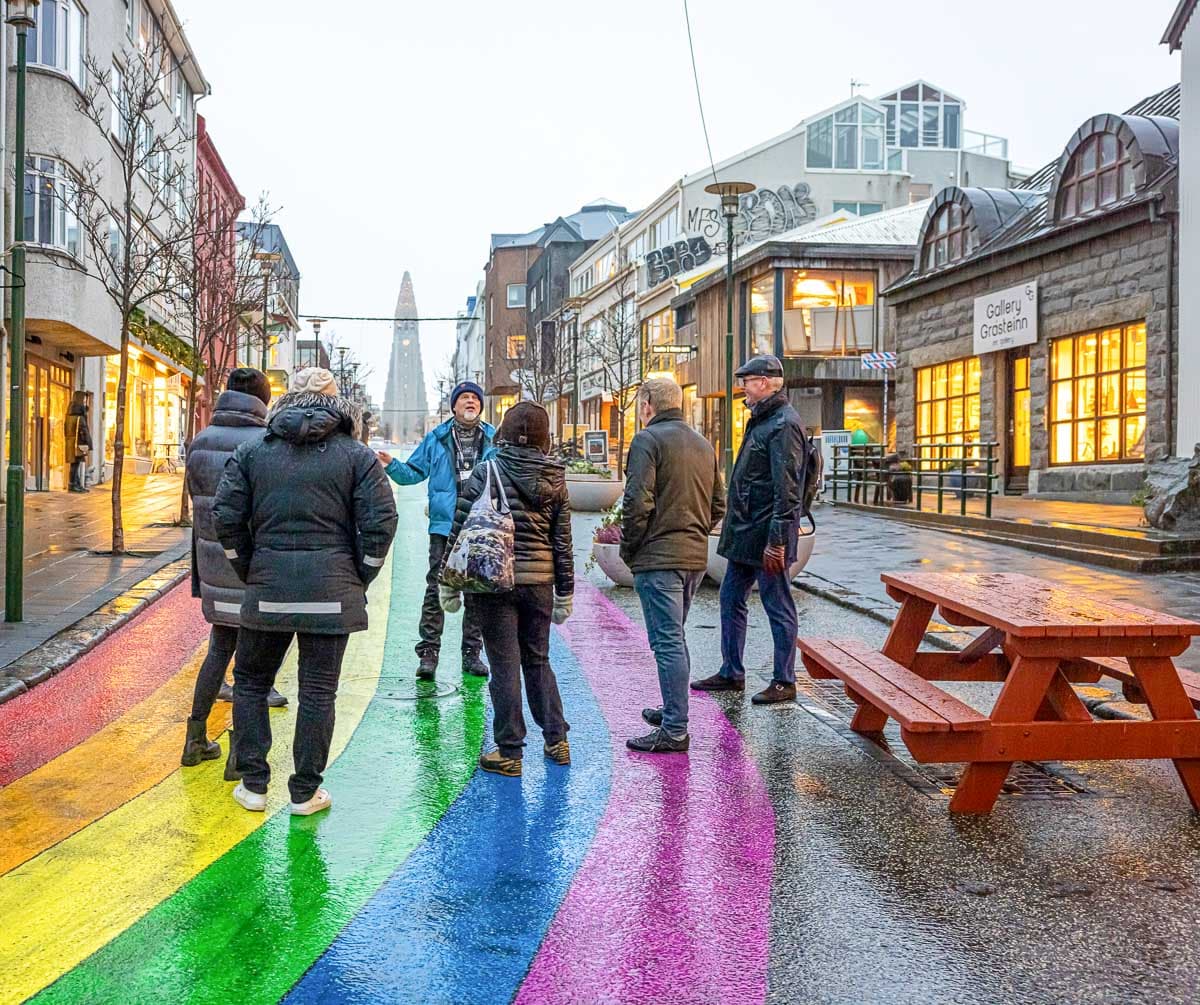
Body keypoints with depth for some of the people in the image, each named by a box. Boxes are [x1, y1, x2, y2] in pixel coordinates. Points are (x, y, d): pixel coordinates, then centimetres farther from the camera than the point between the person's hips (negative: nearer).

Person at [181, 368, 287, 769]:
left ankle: (196, 740, 24)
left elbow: (197, 507, 12)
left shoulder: (200, 442, 5)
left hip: (215, 566, 6)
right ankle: (239, 749, 7)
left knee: (219, 649, 19)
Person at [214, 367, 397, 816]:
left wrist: (249, 572, 11)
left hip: (267, 588, 1)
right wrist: (358, 578, 6)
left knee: (251, 683, 17)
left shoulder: (252, 451, 6)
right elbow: (381, 522, -6)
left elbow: (226, 517, 1)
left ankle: (253, 785, 20)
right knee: (318, 691, 7)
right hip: (331, 589, -1)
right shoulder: (357, 455, 1)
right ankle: (305, 792, 15)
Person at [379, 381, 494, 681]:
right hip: (444, 526, -1)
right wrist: (391, 464, -4)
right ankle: (429, 653, 1)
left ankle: (472, 653, 17)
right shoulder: (436, 439, 8)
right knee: (436, 590, -5)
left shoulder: (494, 440, 8)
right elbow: (414, 472, 12)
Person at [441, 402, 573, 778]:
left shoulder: (488, 472, -7)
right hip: (539, 581, 4)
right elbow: (562, 542, 7)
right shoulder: (554, 479, 4)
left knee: (505, 666, 2)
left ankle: (509, 753, 9)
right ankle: (556, 740, 23)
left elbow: (460, 530, -8)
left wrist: (449, 582, 0)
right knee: (538, 661, 19)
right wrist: (564, 594, 15)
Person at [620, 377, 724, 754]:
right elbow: (718, 504, 17)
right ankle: (674, 711, 31)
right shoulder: (703, 444, 15)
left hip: (658, 558, -8)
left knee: (667, 642, -6)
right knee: (675, 638, 20)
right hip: (695, 557, 8)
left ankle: (674, 730, -4)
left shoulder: (648, 440, -10)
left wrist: (628, 549, -6)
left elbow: (637, 502, -17)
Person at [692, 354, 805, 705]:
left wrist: (777, 541, -23)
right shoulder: (761, 420, 16)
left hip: (767, 535, -10)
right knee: (731, 599, 15)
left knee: (778, 608, 1)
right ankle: (731, 673, 26)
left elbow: (787, 489, -21)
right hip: (744, 532, 10)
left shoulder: (784, 424, -15)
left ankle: (784, 682, 11)